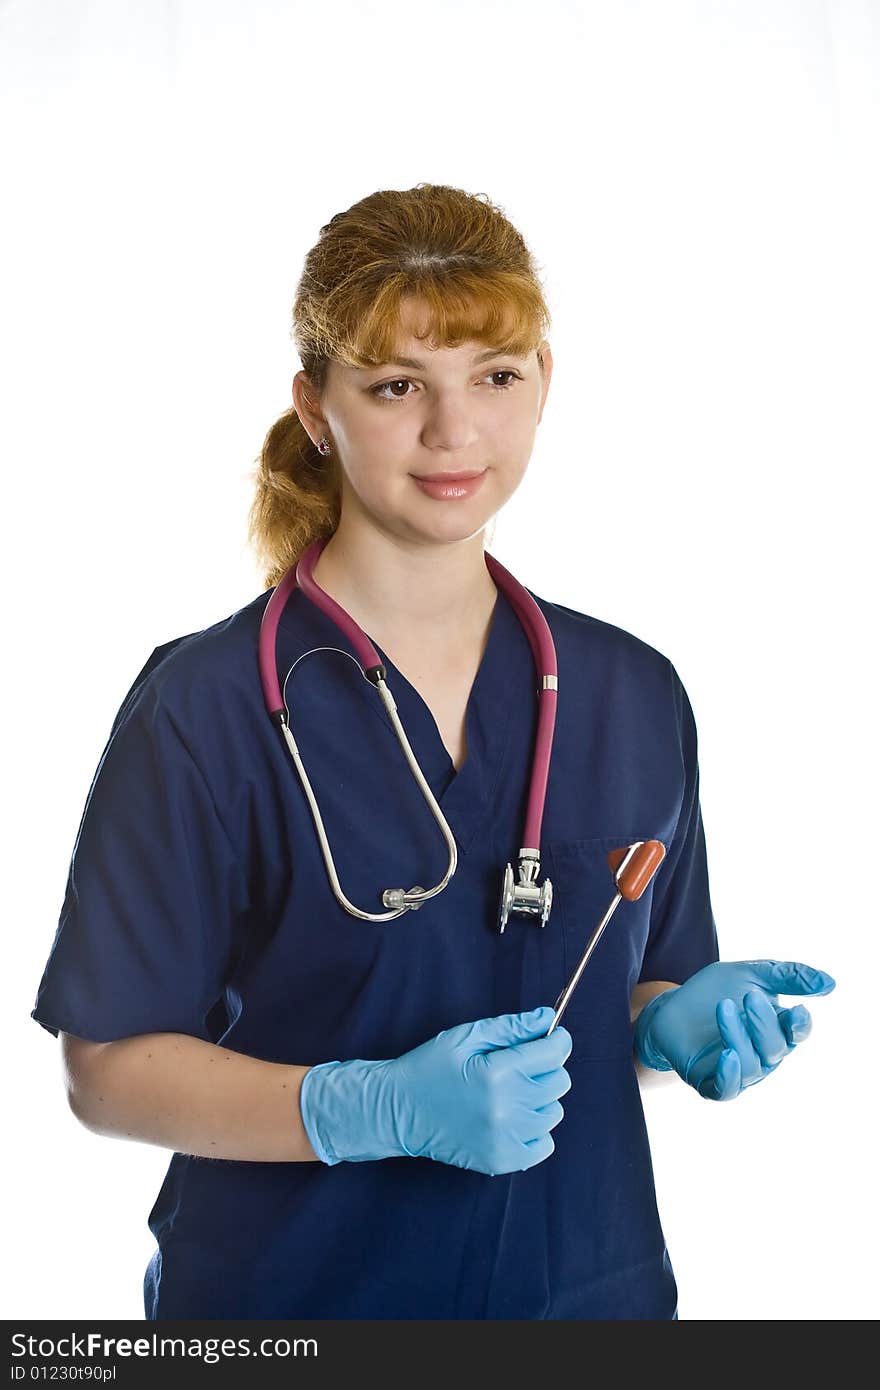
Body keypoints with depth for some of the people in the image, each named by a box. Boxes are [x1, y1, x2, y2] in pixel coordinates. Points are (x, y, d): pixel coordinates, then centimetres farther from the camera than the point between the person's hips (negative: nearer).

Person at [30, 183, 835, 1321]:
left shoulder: (636, 694, -2)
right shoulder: (205, 706, -15)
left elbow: (635, 988, 10)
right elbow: (109, 1068, -13)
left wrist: (678, 1022, -11)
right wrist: (376, 1109, -25)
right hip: (293, 1287, -3)